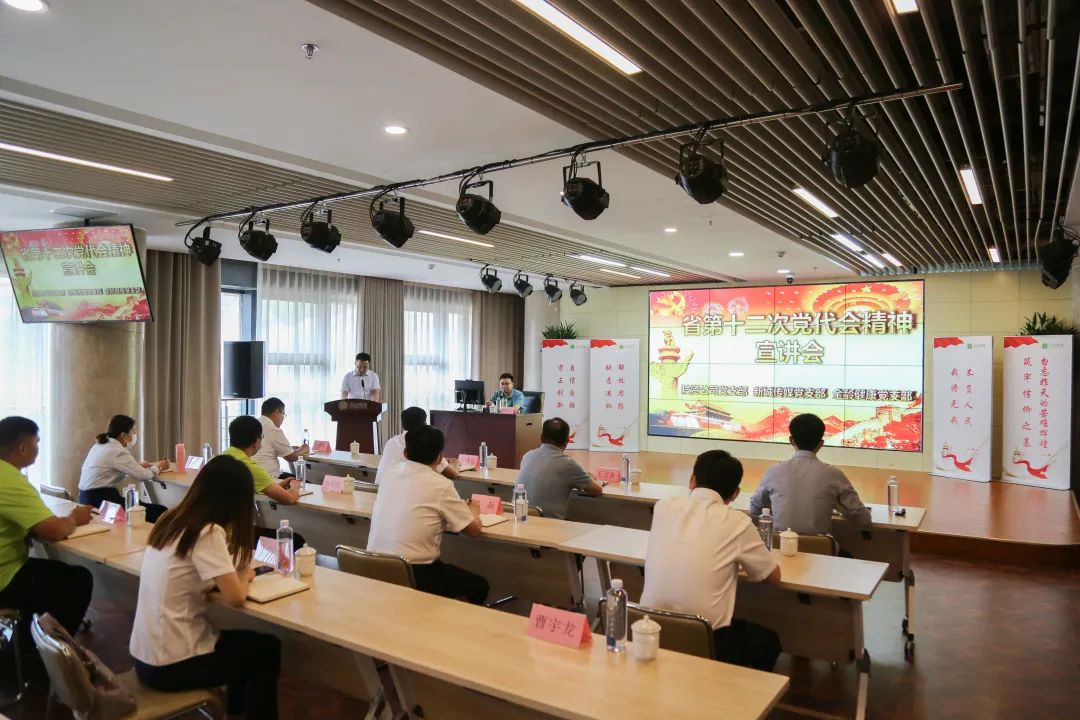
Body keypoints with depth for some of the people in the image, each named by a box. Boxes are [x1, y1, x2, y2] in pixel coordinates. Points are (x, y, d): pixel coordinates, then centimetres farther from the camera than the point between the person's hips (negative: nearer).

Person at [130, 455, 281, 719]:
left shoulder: (170, 520, 2)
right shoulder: (208, 533, -22)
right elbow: (235, 597, -24)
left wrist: (235, 572, 2)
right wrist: (244, 574, -4)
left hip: (147, 655, 8)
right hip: (170, 664, -8)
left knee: (245, 641, 26)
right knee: (267, 649, 13)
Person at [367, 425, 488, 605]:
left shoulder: (390, 475, 5)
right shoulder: (440, 485, -13)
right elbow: (474, 529, -2)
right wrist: (473, 511, 20)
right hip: (412, 576, -7)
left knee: (447, 569, 32)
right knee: (478, 585, 17)